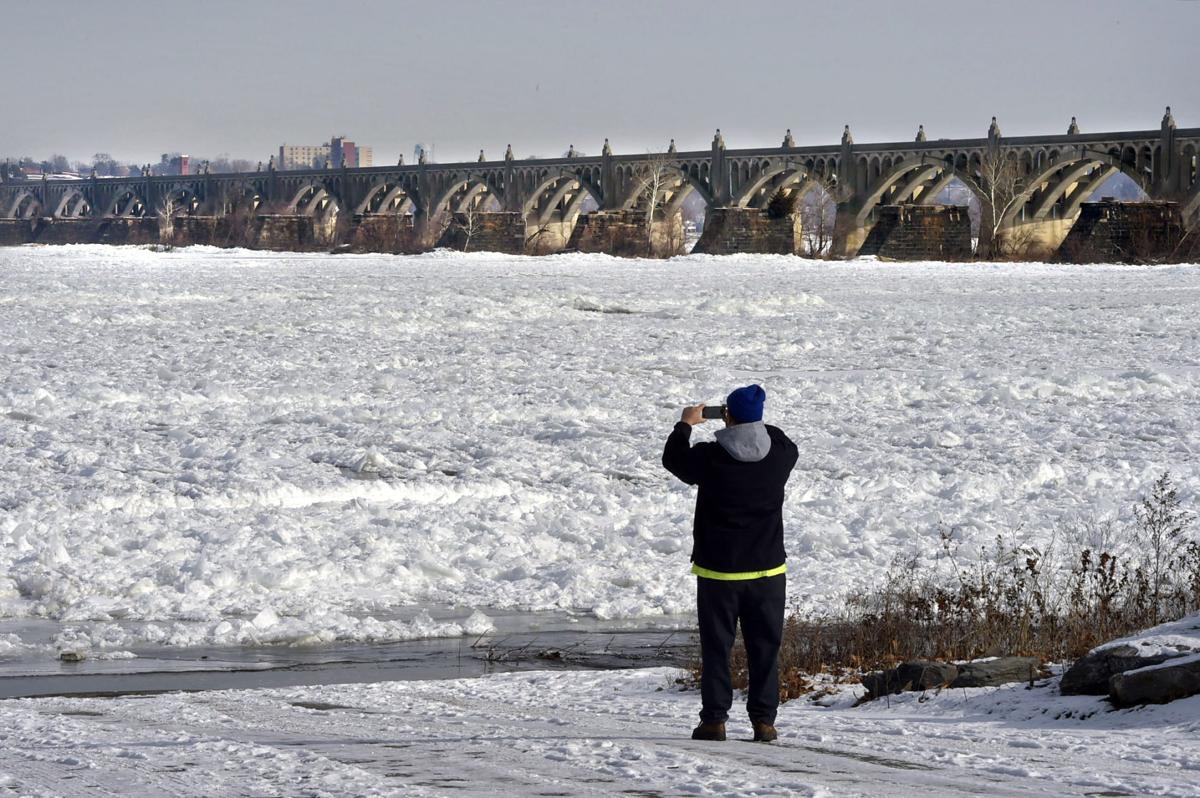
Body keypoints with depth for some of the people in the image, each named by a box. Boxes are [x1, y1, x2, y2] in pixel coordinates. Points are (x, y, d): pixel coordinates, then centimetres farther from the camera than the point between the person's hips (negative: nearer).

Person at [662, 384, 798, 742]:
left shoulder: (710, 458, -15)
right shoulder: (778, 453, -7)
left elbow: (672, 458, 6)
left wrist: (686, 424, 22)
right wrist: (757, 423, 29)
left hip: (718, 571, -2)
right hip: (768, 569, 2)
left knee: (716, 646, 7)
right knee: (765, 647, 8)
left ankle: (714, 719, 5)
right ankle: (763, 719, 6)